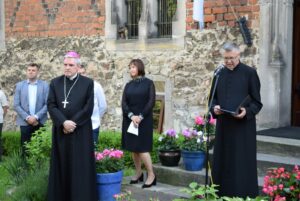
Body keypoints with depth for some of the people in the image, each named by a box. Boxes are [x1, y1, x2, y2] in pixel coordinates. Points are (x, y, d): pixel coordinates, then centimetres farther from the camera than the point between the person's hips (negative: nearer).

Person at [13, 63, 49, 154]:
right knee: (25, 147, 2)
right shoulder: (19, 85, 6)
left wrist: (36, 117, -12)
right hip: (24, 122, 1)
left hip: (40, 122, -1)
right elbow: (16, 105, 2)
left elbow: (47, 104, -3)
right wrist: (27, 117, -9)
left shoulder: (45, 85, 3)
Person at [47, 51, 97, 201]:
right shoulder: (55, 83, 6)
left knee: (81, 166, 1)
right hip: (60, 131, 2)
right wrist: (64, 122, -15)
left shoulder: (88, 83, 0)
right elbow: (51, 105, -2)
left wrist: (73, 123, -13)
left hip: (80, 131, -2)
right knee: (61, 165, 6)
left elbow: (89, 108, -6)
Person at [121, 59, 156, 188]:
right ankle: (138, 173, 16)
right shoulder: (128, 85, 10)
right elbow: (123, 103, 2)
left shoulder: (148, 83, 0)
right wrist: (131, 116, -15)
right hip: (130, 120, 5)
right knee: (133, 148, 6)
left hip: (144, 120, -4)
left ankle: (151, 175, -1)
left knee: (142, 148, -10)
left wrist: (141, 116, -16)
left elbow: (151, 102, -7)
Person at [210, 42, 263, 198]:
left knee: (242, 163, -2)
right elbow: (213, 97, 14)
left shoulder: (250, 73, -4)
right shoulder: (219, 73, 9)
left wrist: (247, 111, -22)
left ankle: (243, 194, 6)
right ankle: (223, 193, 17)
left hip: (243, 125, -4)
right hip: (223, 125, 4)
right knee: (223, 161, 8)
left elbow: (257, 101, -4)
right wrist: (214, 107, -7)